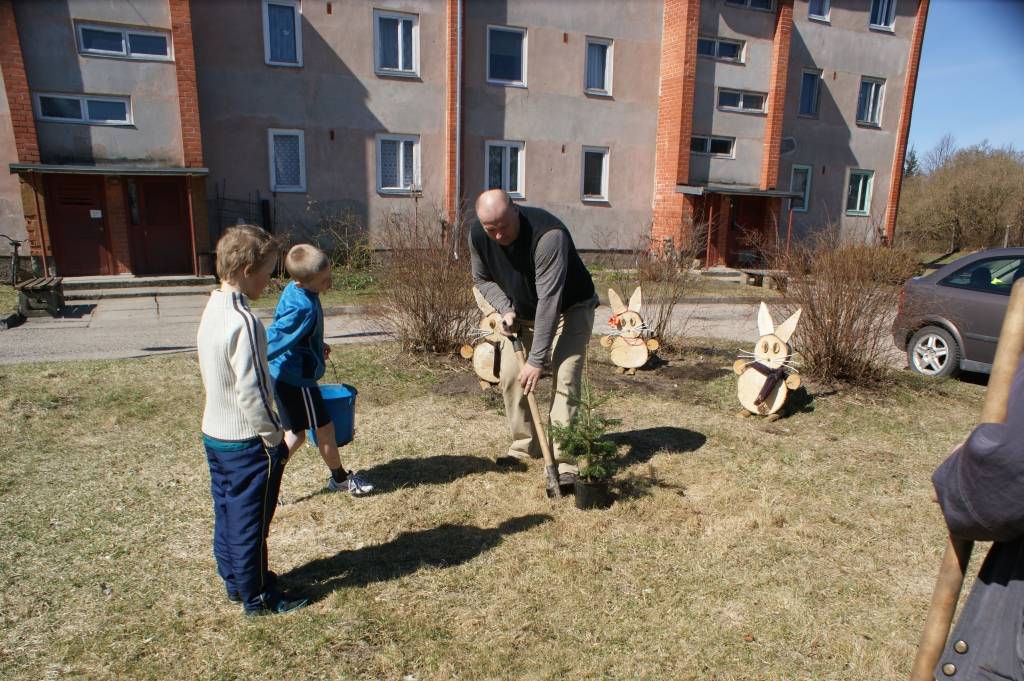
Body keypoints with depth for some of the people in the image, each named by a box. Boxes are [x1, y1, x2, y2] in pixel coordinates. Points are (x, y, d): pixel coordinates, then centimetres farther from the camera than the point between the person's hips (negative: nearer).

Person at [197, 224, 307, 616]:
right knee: (250, 521, 6)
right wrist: (275, 437, -13)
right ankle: (257, 598, 23)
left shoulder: (213, 310, 4)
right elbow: (251, 393, -26)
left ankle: (235, 582, 38)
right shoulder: (242, 321, -25)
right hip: (246, 441, -9)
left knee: (227, 512, 21)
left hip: (215, 433, 9)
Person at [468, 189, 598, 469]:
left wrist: (537, 359, -36)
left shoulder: (548, 235, -36)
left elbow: (549, 300, -37)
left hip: (570, 308, -5)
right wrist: (506, 308, -16)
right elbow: (482, 279, 2)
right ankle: (524, 447, 14)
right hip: (522, 311, 6)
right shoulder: (477, 234, -16)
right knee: (510, 374, 0)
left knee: (565, 378, -17)